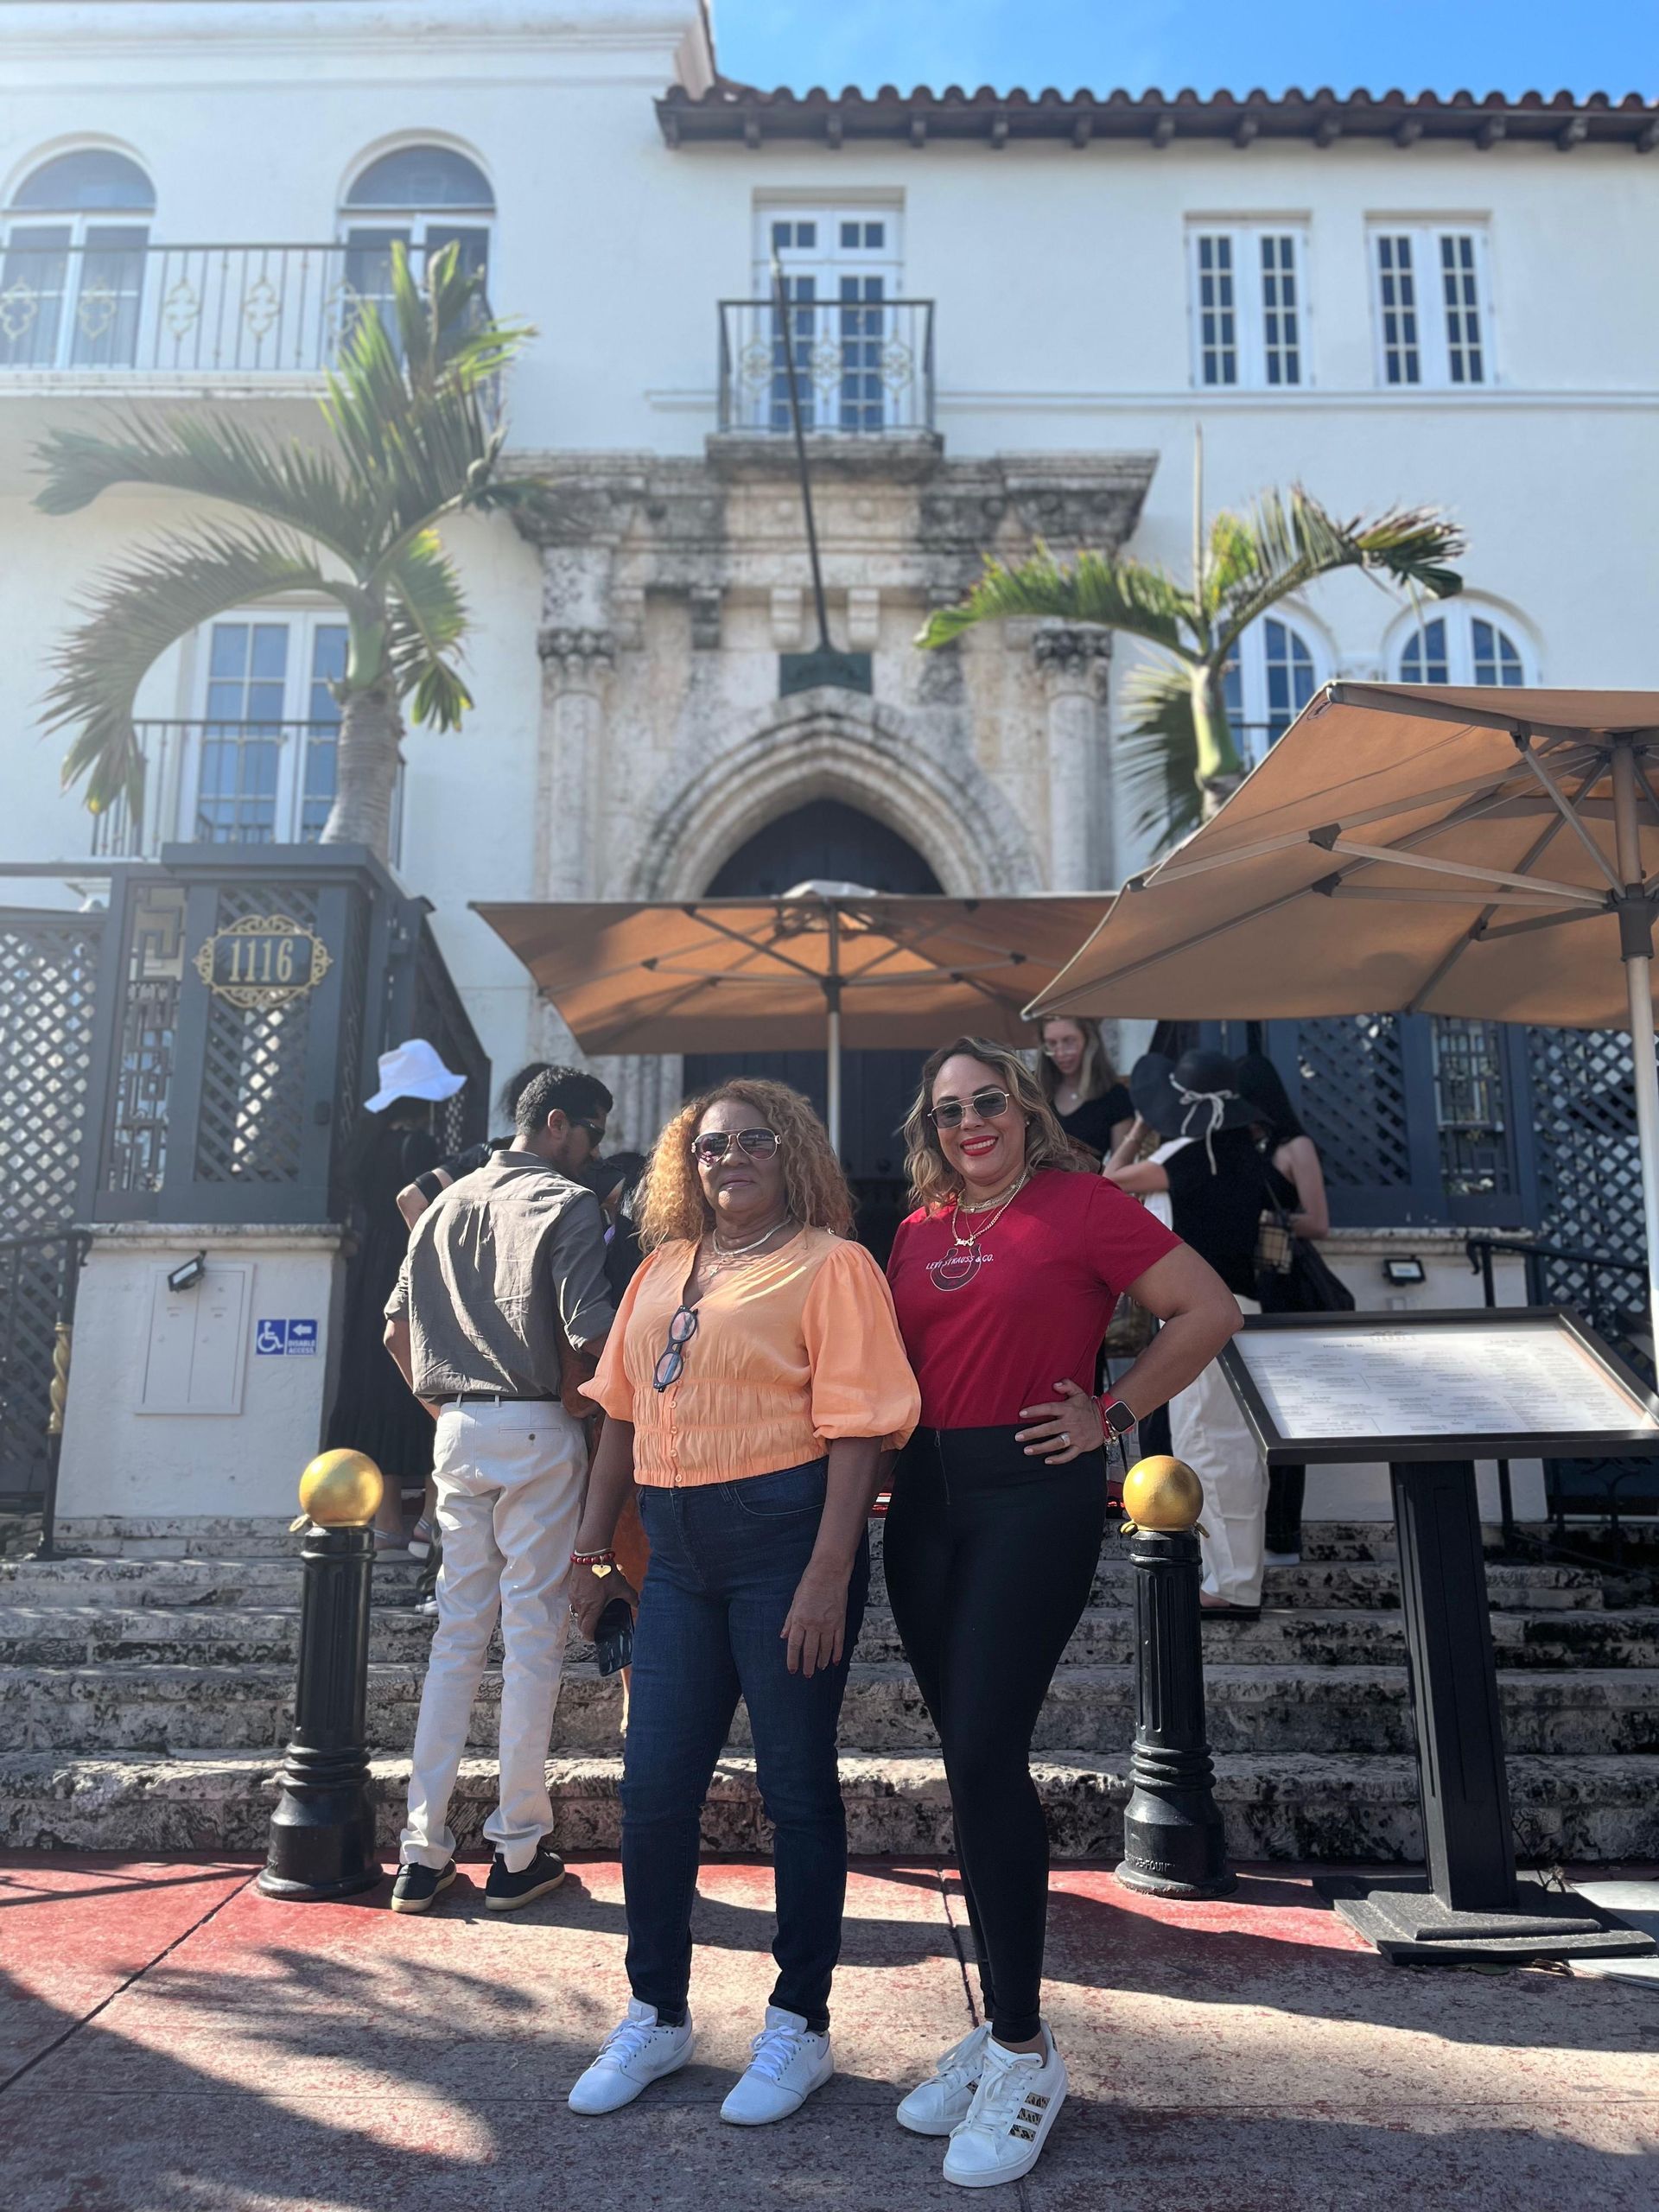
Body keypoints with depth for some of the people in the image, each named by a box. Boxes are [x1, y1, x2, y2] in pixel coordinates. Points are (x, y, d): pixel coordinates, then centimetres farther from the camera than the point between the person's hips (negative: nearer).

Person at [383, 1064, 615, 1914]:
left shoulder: (448, 1204, 14)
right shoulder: (567, 1204, -6)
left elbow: (398, 1328, 15)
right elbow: (590, 1333, -15)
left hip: (457, 1429, 6)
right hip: (535, 1430, -6)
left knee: (456, 1634, 12)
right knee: (533, 1637, 2)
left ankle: (423, 1851, 16)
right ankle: (518, 1852, 11)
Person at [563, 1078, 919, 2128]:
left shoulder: (830, 1264, -5)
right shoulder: (663, 1270, 14)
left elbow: (857, 1429, -12)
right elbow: (624, 1413, 18)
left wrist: (828, 1578, -18)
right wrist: (595, 1548, 16)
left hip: (784, 1539, -6)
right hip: (679, 1551, 6)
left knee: (797, 1787, 6)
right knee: (654, 1789, 11)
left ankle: (801, 2027, 25)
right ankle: (658, 2016, 30)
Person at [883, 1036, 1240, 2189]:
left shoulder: (1080, 1204, -5)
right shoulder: (920, 1230, 11)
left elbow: (1209, 1310, -7)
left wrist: (1113, 1417, -7)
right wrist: (886, 1454, 6)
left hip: (1035, 1489, -6)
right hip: (928, 1493, 6)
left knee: (986, 1754, -9)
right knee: (972, 1757, 11)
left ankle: (1024, 2052, 8)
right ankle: (1002, 2025, 26)